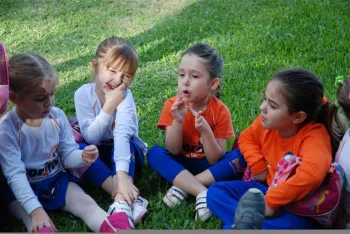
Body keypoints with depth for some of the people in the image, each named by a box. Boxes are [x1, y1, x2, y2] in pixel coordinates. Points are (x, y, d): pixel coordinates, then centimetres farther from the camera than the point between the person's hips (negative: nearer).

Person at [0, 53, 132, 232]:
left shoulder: (57, 116, -8)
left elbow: (68, 155, 0)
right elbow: (15, 174, -27)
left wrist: (82, 157, -26)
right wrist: (35, 210, -39)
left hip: (57, 180, 3)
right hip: (23, 189, -3)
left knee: (87, 204, -22)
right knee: (38, 223, -33)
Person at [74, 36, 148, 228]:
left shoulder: (125, 96, -22)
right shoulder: (83, 94, -17)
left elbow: (122, 134, -38)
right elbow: (91, 137, -23)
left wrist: (121, 173, -53)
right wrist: (109, 106, -34)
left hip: (126, 153, -2)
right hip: (98, 154, 2)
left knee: (124, 144, -33)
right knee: (79, 149, -29)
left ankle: (122, 200, -48)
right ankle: (130, 198, -41)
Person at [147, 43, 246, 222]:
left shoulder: (220, 111, -15)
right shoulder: (172, 106, -13)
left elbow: (215, 160, -16)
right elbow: (173, 151, -15)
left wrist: (205, 131, -33)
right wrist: (178, 121, -30)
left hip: (208, 166, 0)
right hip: (180, 164, 1)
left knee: (239, 159, -27)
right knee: (154, 153, -28)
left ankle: (182, 186, -27)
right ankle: (203, 193, -35)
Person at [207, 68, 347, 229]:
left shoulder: (314, 136, -28)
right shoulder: (267, 122, -8)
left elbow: (312, 175, -48)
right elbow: (246, 138, 13)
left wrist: (271, 201, -38)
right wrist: (259, 168, -6)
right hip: (267, 190, 7)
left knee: (292, 224, -40)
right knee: (216, 192, -8)